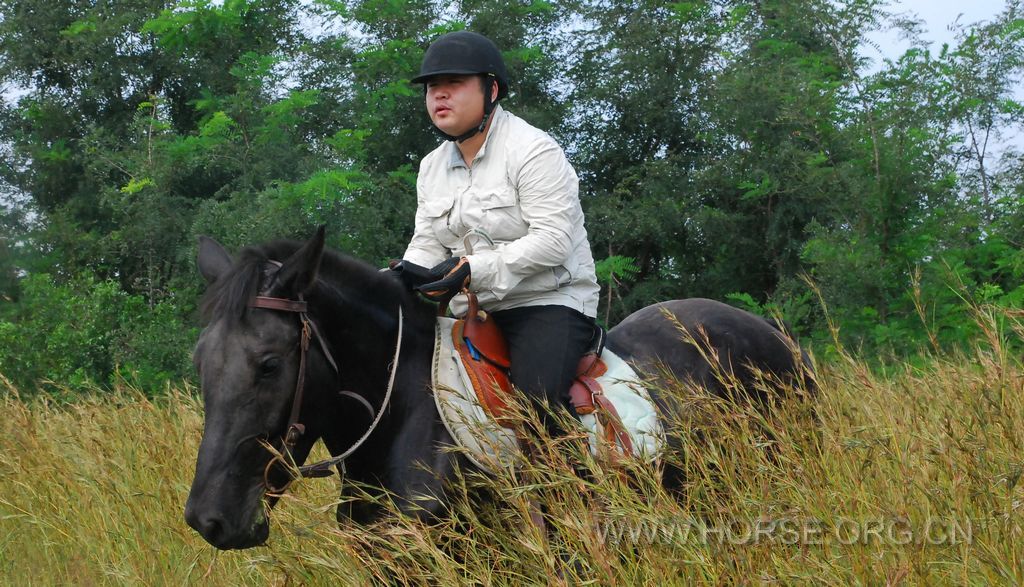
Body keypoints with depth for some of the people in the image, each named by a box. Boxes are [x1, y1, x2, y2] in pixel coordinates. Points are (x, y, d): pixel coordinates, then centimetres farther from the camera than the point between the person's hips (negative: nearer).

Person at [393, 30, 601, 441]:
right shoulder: (433, 166, 13)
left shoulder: (533, 151, -11)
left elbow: (553, 240, -20)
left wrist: (473, 269, -29)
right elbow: (427, 244, 12)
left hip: (549, 302, -8)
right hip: (474, 312, 8)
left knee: (536, 400, -32)